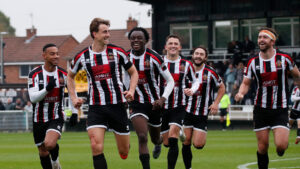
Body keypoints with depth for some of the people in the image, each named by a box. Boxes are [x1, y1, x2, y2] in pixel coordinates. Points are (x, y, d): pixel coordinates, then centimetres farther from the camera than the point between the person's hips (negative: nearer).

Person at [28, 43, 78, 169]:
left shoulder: (64, 74, -3)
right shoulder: (34, 74, -8)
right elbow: (33, 98, -16)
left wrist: (75, 112, 3)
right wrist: (47, 89, -32)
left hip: (56, 117, -1)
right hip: (39, 119, 1)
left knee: (50, 144, -26)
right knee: (43, 152, 8)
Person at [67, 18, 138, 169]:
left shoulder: (117, 52, -1)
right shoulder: (82, 56, 0)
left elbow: (133, 72, 11)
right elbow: (70, 75, 20)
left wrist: (131, 91, -6)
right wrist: (73, 98, 11)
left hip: (117, 105, 0)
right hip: (96, 107, 0)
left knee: (124, 153, 7)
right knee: (96, 147, -20)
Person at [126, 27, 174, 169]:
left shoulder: (154, 58, -14)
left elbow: (170, 81, -9)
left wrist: (162, 99, -22)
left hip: (155, 103, 0)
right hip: (136, 104, 0)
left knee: (155, 138, 20)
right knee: (142, 138, -21)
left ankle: (159, 143, 59)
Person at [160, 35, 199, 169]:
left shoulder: (186, 65, 3)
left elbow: (195, 81, 15)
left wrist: (192, 90, -7)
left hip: (178, 108, -1)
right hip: (161, 107, 1)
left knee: (172, 138, -19)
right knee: (166, 143, 7)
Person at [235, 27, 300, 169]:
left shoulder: (284, 59, -5)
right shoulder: (253, 62, 0)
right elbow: (246, 83, 6)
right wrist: (241, 93, -14)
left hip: (280, 109, -2)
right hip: (261, 108, 2)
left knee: (281, 145, -16)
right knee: (262, 147, 2)